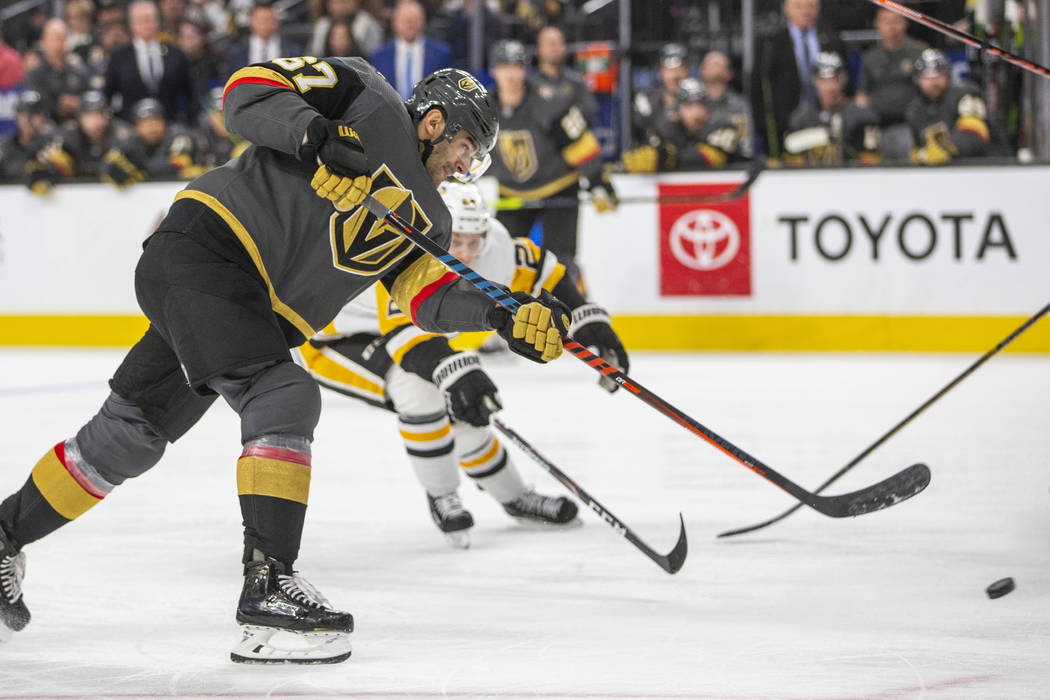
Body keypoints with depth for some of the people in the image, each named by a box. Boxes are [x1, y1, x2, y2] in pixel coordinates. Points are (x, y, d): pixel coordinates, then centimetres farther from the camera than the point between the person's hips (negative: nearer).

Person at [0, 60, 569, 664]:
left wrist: (507, 317, -12)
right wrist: (313, 132, -26)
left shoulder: (426, 216, 17)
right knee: (283, 398, -22)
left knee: (132, 436, 11)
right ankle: (269, 587, -28)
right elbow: (248, 92, -10)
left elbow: (430, 293, 2)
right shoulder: (365, 99, -2)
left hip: (259, 314, 9)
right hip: (202, 246, -9)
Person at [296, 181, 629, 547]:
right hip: (331, 335, -7)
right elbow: (407, 329, -53)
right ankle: (441, 498, -13)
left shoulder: (491, 246, -18)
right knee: (417, 386, -30)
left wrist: (586, 321, -11)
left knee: (465, 412, 5)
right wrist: (455, 372, -67)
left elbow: (539, 269, -3)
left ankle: (515, 497, 27)